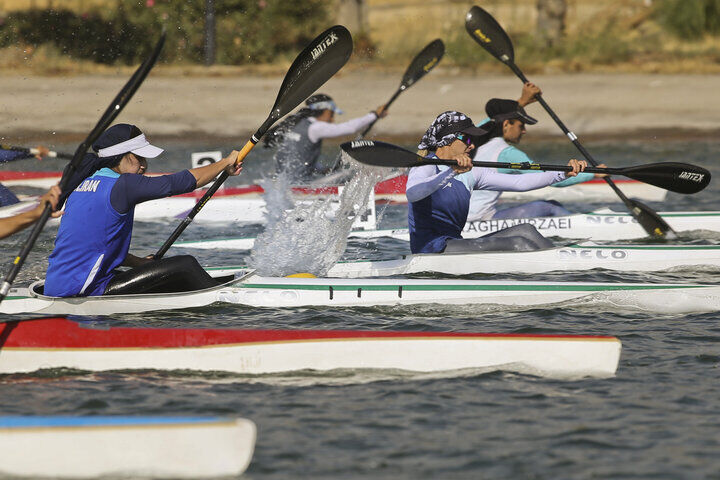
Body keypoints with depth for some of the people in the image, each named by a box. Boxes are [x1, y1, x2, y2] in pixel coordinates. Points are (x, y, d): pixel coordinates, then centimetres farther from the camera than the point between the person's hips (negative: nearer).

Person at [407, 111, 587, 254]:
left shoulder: (470, 173, 16)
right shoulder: (426, 166, -7)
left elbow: (519, 183, 11)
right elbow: (412, 194, -31)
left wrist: (564, 173, 2)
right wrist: (451, 172, -42)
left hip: (453, 244, 9)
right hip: (432, 249, -9)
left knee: (525, 231, -4)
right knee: (518, 244, -18)